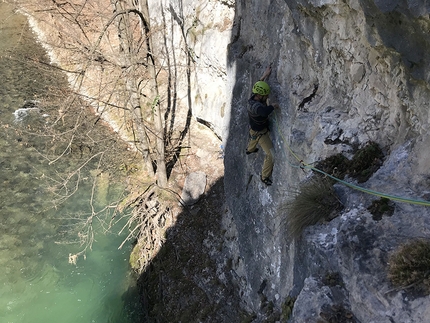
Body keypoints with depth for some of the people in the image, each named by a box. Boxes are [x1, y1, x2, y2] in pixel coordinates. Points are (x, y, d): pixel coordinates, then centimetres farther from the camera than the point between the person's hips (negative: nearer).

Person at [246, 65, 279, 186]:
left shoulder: (255, 97, -16)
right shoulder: (254, 105, -43)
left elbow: (259, 83, 6)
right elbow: (264, 112, -65)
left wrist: (265, 75, 4)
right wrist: (273, 106, -45)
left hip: (254, 128, 9)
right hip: (259, 133, -9)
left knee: (254, 139, 42)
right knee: (271, 154, -7)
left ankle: (250, 149, 76)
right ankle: (265, 176, 8)